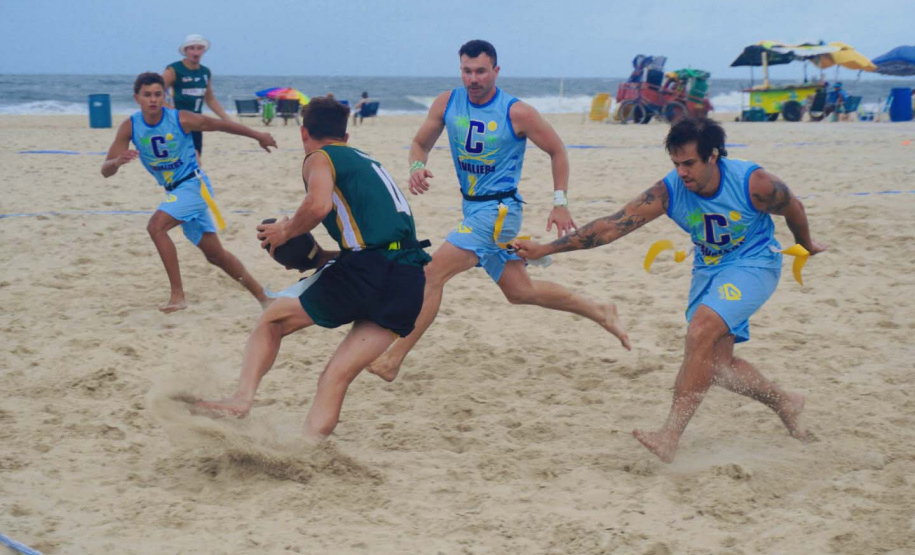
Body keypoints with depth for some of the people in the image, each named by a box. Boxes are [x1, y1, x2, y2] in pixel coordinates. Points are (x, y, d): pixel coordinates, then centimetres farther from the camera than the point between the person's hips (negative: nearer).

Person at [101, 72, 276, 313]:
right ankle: (262, 296, 25)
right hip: (173, 191, 5)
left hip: (193, 184, -5)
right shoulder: (130, 127, -7)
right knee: (214, 254, 11)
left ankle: (178, 295, -21)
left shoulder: (181, 119, -16)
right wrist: (118, 161, -34)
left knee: (156, 226, -26)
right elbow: (106, 171, -10)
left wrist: (258, 136, 9)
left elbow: (220, 124, 0)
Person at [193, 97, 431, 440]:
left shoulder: (320, 158, 7)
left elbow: (319, 205, -16)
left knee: (273, 319, 15)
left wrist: (286, 233, 3)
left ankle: (242, 399, 3)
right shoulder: (368, 162, 30)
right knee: (337, 376, 6)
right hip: (411, 283, 6)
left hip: (369, 270, -6)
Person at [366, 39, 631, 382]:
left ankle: (392, 360, -15)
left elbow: (557, 151, -1)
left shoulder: (517, 113, -13)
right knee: (520, 292, 17)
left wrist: (560, 203, -6)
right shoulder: (446, 104, 0)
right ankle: (600, 313, 34)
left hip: (500, 209, -7)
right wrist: (417, 167, -13)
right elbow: (420, 144, 10)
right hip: (474, 209, 7)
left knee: (433, 273, -18)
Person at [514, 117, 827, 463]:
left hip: (753, 265, -5)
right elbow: (611, 226, -21)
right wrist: (544, 249, -28)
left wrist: (807, 246, 17)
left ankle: (670, 438, -27)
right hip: (708, 268, 5)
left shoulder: (753, 184, -25)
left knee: (701, 333, -27)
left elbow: (793, 209, -3)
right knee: (716, 364, 3)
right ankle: (785, 403, 31)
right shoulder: (668, 191, -18)